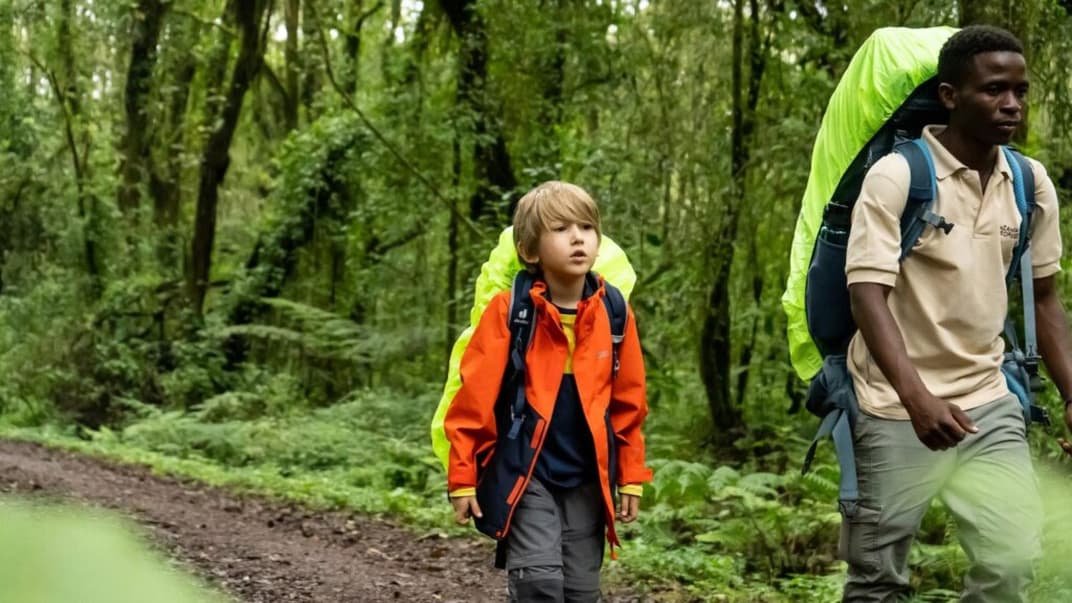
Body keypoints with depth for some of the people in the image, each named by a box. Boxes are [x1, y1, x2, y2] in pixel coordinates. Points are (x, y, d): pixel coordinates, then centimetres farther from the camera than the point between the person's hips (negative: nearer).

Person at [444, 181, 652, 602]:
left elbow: (628, 401, 8)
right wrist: (463, 477, -7)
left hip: (588, 478, 4)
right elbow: (475, 397, -8)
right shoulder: (508, 311, -11)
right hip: (524, 474, -4)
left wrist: (631, 476, 9)